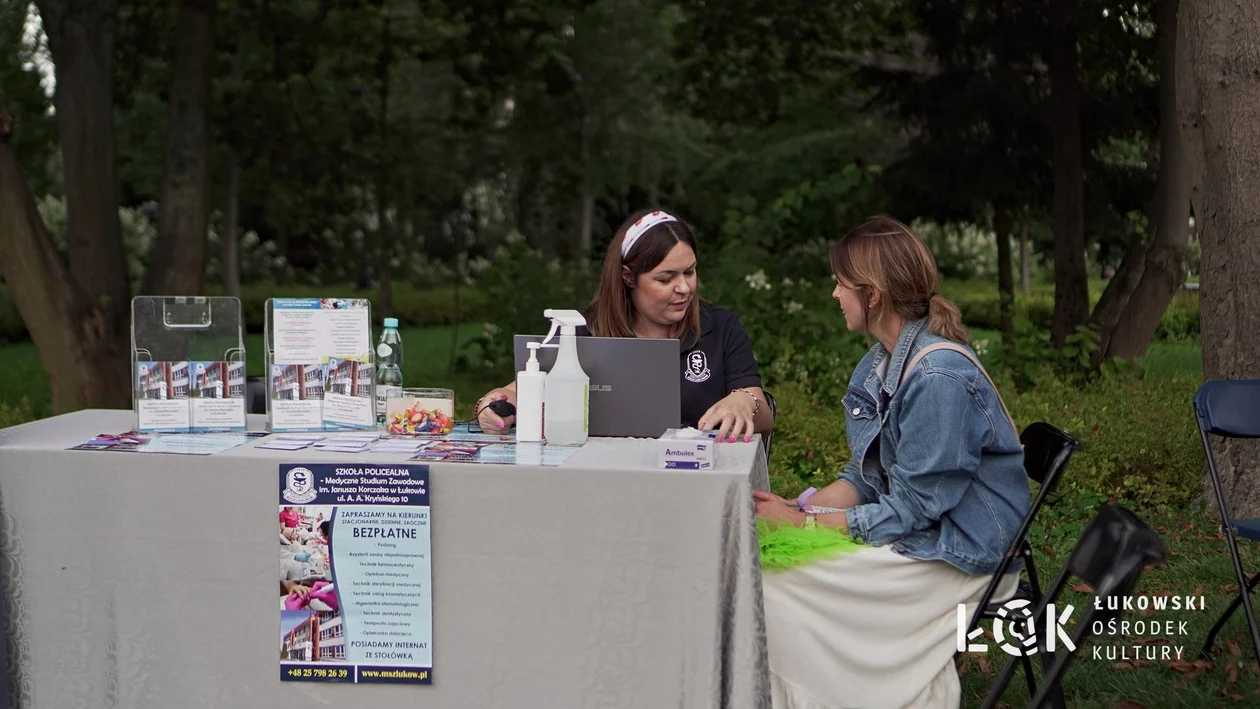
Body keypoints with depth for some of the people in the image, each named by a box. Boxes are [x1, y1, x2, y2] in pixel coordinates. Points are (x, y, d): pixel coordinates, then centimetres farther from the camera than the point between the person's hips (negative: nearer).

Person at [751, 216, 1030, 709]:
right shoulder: (880, 364, 5)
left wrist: (802, 524, -18)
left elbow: (909, 513, -23)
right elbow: (865, 479, 9)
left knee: (773, 578, -13)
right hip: (916, 524, 9)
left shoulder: (938, 377, -25)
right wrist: (800, 508, -8)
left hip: (958, 552, -9)